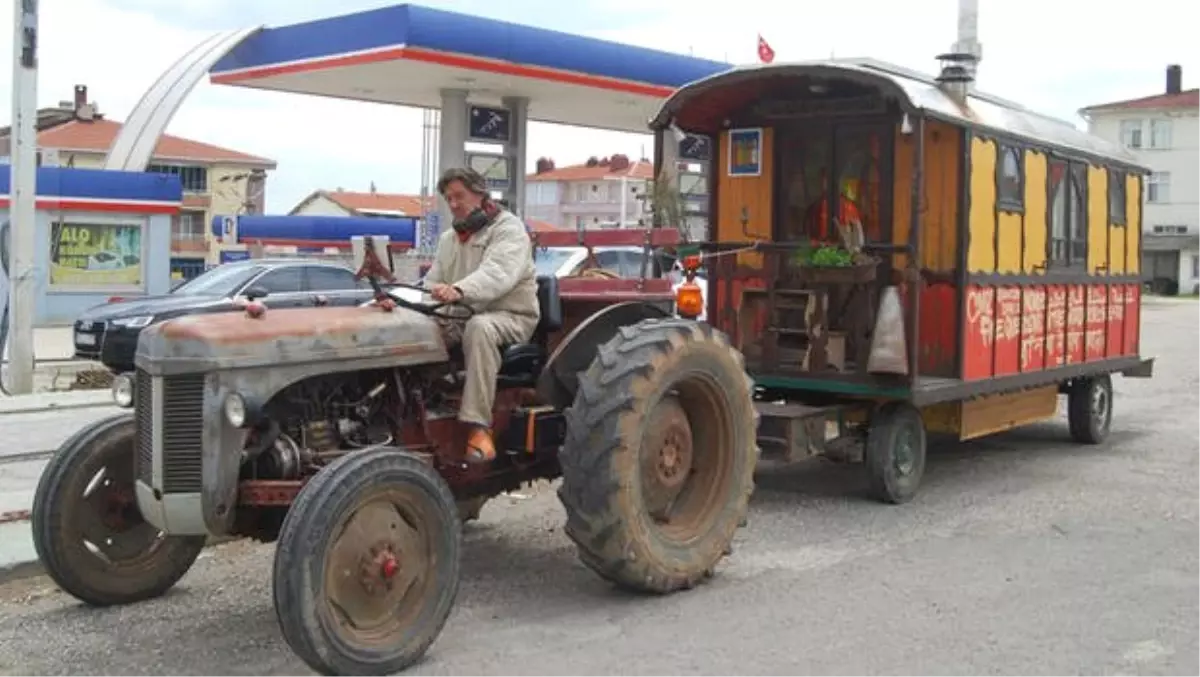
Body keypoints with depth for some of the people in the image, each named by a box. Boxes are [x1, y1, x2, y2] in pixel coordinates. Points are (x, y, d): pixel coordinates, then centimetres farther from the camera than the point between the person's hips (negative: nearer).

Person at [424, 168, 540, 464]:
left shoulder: (508, 229, -9)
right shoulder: (448, 239, 16)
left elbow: (498, 274, -28)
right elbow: (432, 284, 15)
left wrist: (459, 290, -48)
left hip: (509, 316, -6)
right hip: (462, 318, 7)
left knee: (479, 328, -40)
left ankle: (478, 426, -41)